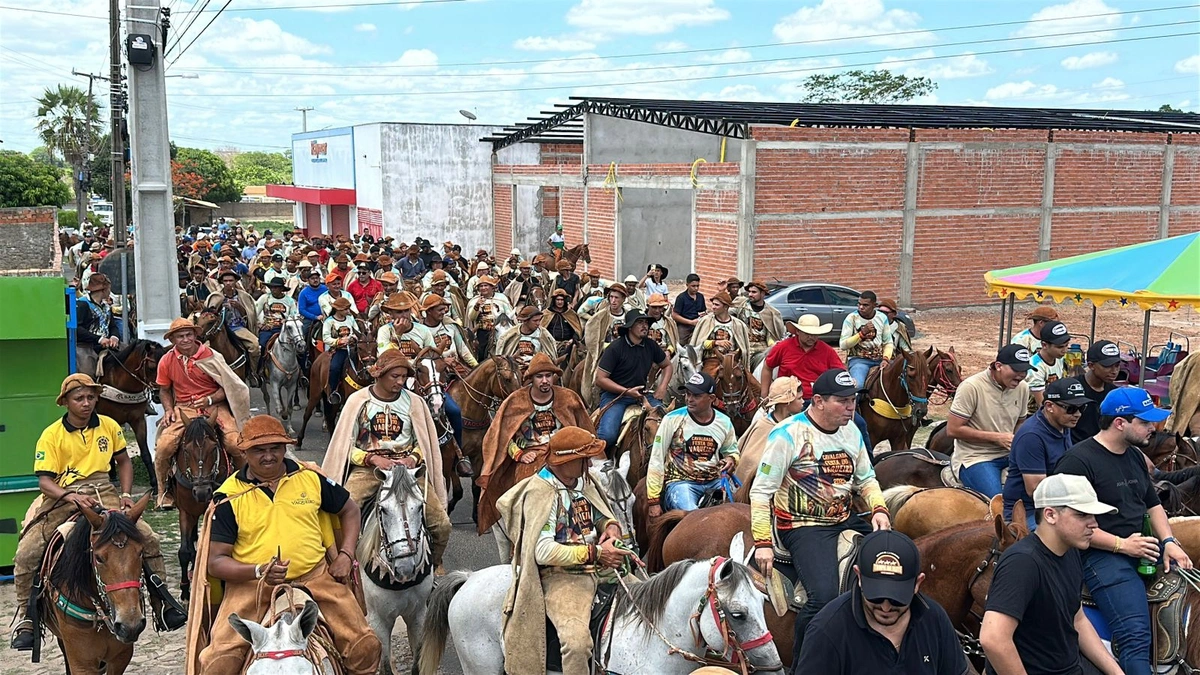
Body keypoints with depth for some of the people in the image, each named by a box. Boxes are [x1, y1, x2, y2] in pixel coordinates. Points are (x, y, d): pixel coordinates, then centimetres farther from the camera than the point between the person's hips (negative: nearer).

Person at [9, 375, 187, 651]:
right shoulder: (51, 435, -1)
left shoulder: (109, 426, 7)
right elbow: (44, 481, -5)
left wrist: (126, 495, 4)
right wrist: (71, 496, -24)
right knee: (26, 553, -18)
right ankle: (25, 619, 2)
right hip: (62, 497, -1)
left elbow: (124, 462, 19)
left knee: (148, 538, -17)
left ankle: (162, 605, -4)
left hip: (103, 493, 1)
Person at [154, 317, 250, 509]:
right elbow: (164, 390, 16)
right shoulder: (167, 361, 2)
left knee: (235, 443, -24)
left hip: (214, 405, -1)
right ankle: (164, 492, 5)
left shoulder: (211, 356, -4)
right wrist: (168, 410, -1)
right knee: (163, 446, -22)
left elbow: (227, 387, 0)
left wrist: (209, 400, -16)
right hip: (183, 408, 2)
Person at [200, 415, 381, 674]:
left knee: (366, 648, -9)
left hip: (315, 577, 2)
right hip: (252, 585, -2)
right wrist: (259, 570, -21)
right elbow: (215, 563, -3)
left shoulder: (310, 478, 6)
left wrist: (345, 555, 3)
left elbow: (350, 511, 19)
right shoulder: (230, 497, -2)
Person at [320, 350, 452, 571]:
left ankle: (434, 566, 16)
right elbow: (346, 445, 3)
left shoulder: (414, 402, 7)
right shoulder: (358, 400, 2)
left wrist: (413, 458, -8)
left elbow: (424, 442, 14)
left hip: (408, 467, 1)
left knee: (442, 525, -12)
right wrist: (373, 458, -13)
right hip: (367, 468, -1)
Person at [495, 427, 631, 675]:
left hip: (598, 567, 8)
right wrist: (595, 553, -21)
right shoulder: (539, 492, -13)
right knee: (577, 640, -31)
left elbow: (601, 516, 25)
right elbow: (543, 551, -20)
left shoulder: (583, 481, 10)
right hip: (560, 575, -8)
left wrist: (611, 527, -1)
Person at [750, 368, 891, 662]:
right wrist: (763, 543, -17)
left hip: (846, 520, 8)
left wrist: (879, 509, -2)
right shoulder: (789, 434, -14)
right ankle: (800, 665, -3)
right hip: (803, 527, -7)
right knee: (824, 596, -27)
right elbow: (761, 491, -13)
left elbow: (866, 479, 19)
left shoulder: (852, 433, 7)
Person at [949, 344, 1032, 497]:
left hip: (1008, 456, 6)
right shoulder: (971, 387, -14)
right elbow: (952, 430, -14)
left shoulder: (1022, 388, 6)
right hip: (975, 458, -6)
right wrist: (997, 437, -15)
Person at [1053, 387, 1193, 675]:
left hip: (1142, 545, 8)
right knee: (1136, 637, -21)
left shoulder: (1135, 456, 17)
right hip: (1101, 553, -8)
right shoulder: (1078, 461, -11)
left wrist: (1169, 542, 6)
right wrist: (1122, 545, -15)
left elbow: (1153, 504, 24)